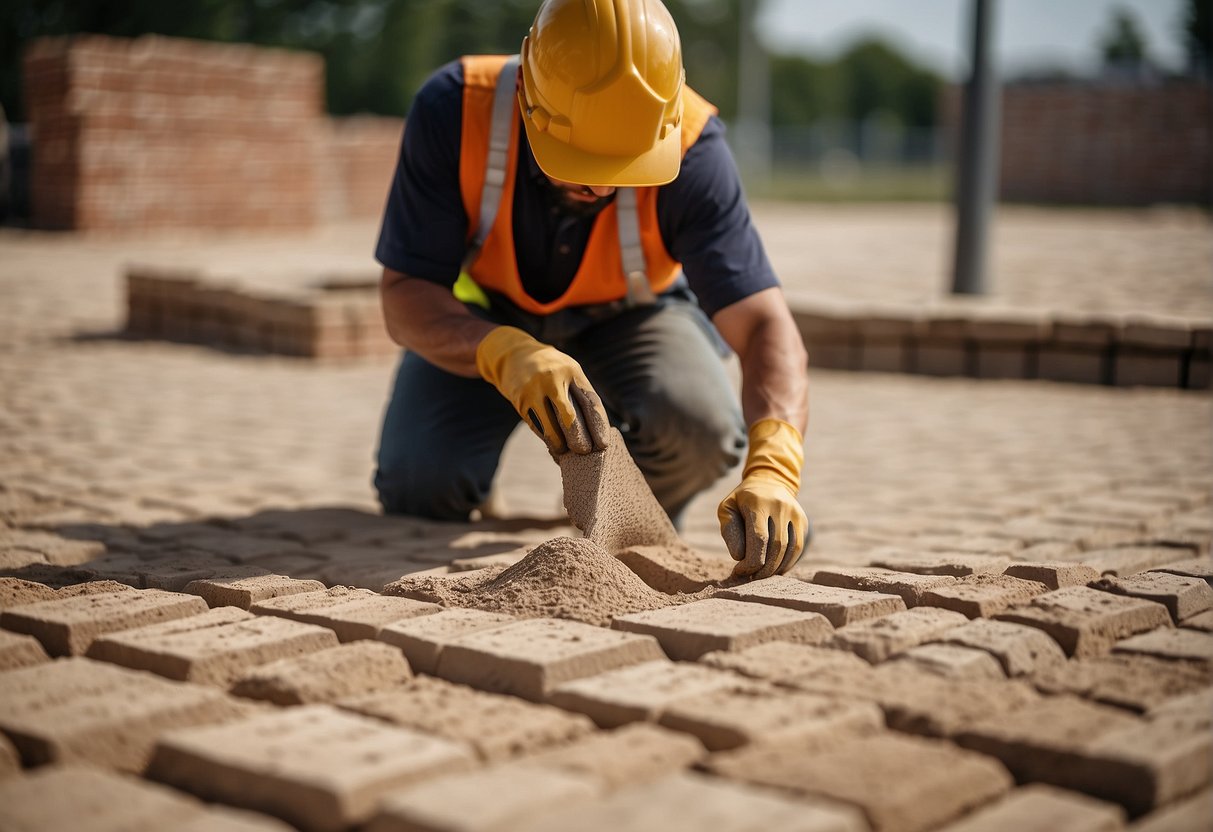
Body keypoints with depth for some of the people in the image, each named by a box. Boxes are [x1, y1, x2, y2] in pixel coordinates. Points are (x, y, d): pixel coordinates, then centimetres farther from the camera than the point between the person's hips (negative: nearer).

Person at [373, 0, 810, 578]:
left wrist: (772, 470, -53)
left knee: (700, 423, -31)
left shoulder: (688, 145, -32)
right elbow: (405, 296, -30)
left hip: (628, 315, 0)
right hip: (482, 319, 1)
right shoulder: (454, 110, -32)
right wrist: (507, 355, -51)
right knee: (419, 484, -22)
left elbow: (763, 324, -35)